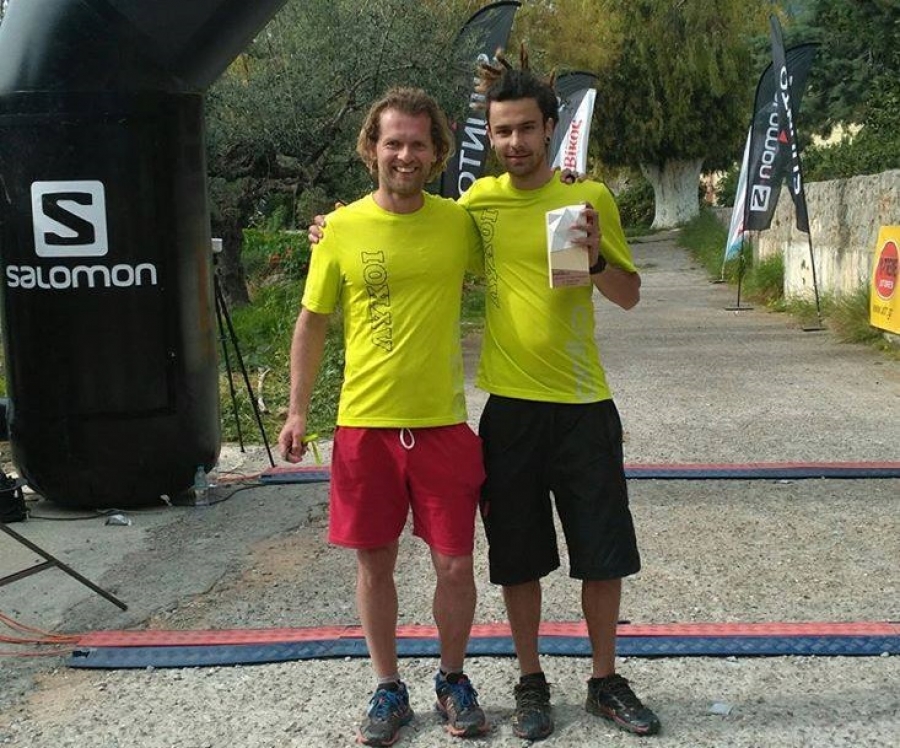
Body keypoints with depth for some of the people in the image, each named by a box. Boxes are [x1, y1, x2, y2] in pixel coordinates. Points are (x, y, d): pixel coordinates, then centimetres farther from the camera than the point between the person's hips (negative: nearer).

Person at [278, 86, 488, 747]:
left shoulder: (460, 222, 0)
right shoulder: (341, 229, -1)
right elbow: (312, 322, 6)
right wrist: (298, 410, 2)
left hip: (442, 421, 0)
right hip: (364, 422, 0)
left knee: (455, 564, 6)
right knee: (375, 562, 10)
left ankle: (453, 679, 30)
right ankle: (389, 689, 29)